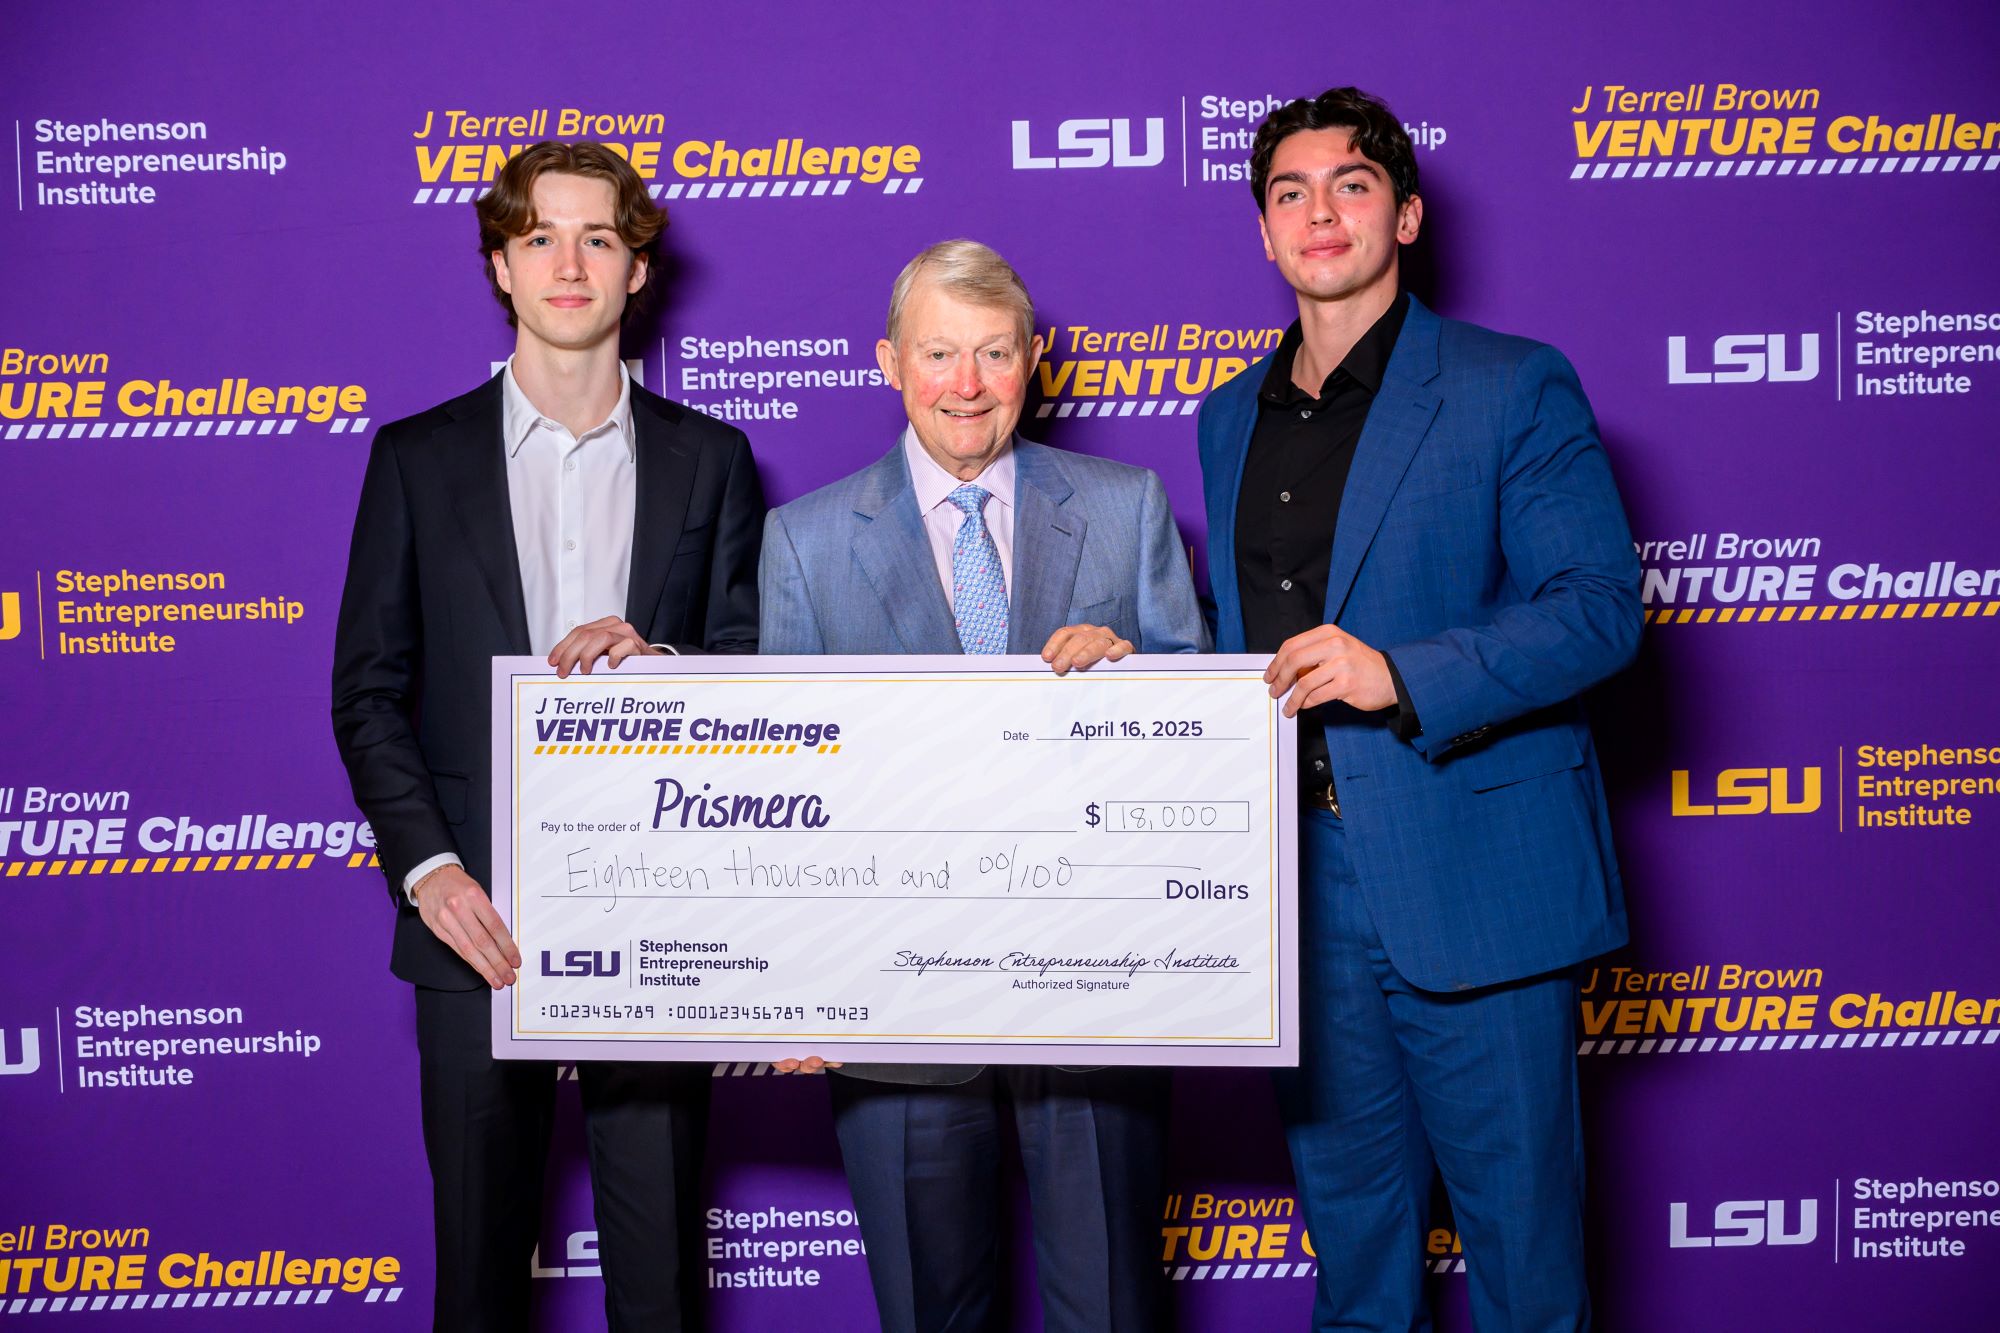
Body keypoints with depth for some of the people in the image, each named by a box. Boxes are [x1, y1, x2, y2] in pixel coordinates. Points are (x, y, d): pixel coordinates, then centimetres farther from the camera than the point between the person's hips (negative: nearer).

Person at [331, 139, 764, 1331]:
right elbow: (369, 691, 4)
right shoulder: (418, 459, 7)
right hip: (479, 919, 0)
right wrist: (425, 866, -8)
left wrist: (660, 665, -13)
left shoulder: (710, 461, 9)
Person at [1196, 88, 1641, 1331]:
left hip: (1470, 878, -5)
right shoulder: (1231, 417, 16)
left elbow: (1602, 605, -11)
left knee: (1518, 1216, 2)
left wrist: (1402, 674, -22)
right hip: (1294, 874, 5)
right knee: (1347, 1207, 15)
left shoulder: (1515, 389, -3)